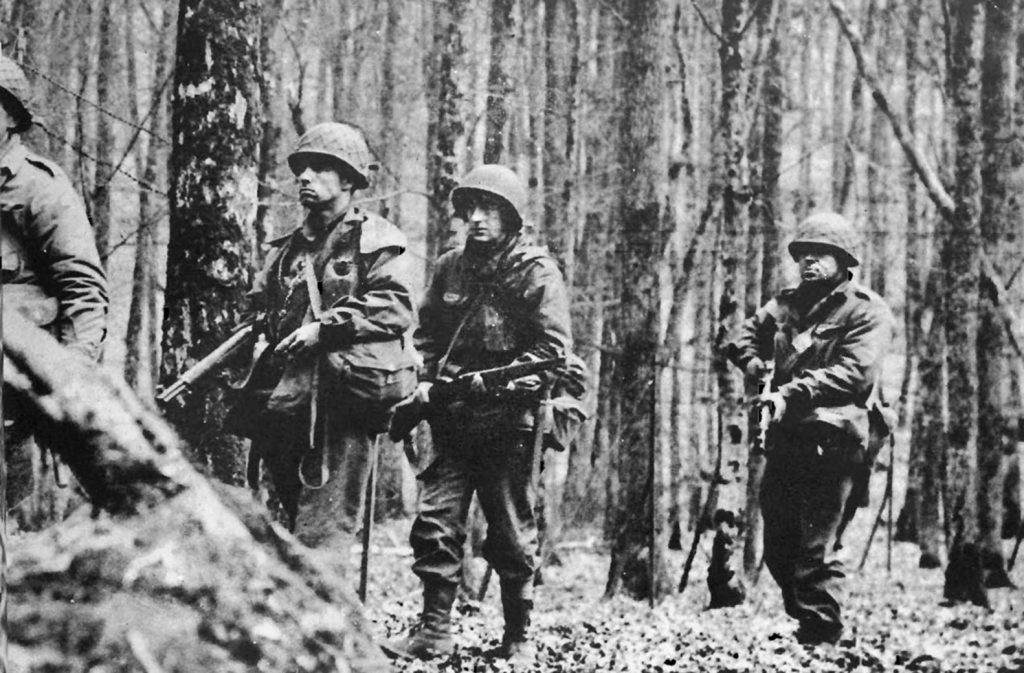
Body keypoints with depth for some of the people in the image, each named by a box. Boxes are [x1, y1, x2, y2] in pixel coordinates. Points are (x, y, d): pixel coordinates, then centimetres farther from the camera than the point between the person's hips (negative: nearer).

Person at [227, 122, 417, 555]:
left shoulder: (375, 240, 1)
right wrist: (260, 330, 5)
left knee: (321, 532, -12)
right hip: (287, 399, 7)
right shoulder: (288, 248, 21)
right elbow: (259, 309, 29)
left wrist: (325, 326, -15)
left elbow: (397, 308, -11)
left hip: (344, 394, -7)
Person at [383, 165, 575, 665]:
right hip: (452, 417, 4)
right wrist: (426, 380, 3)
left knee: (511, 534, 3)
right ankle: (433, 632, 3)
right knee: (435, 523, -3)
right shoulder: (450, 267, 11)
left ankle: (519, 640, 13)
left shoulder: (536, 272, -5)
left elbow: (555, 347, -11)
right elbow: (427, 334, 20)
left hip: (509, 421, -4)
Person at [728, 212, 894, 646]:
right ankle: (802, 623, 28)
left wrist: (792, 393, -24)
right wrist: (755, 363, 1)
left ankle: (821, 636, -3)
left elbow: (854, 374, -16)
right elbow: (746, 337, 24)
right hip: (787, 436, 7)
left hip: (831, 440, -7)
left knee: (814, 547, -10)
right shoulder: (788, 304, 17)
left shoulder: (866, 311, -4)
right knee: (778, 545, 13)